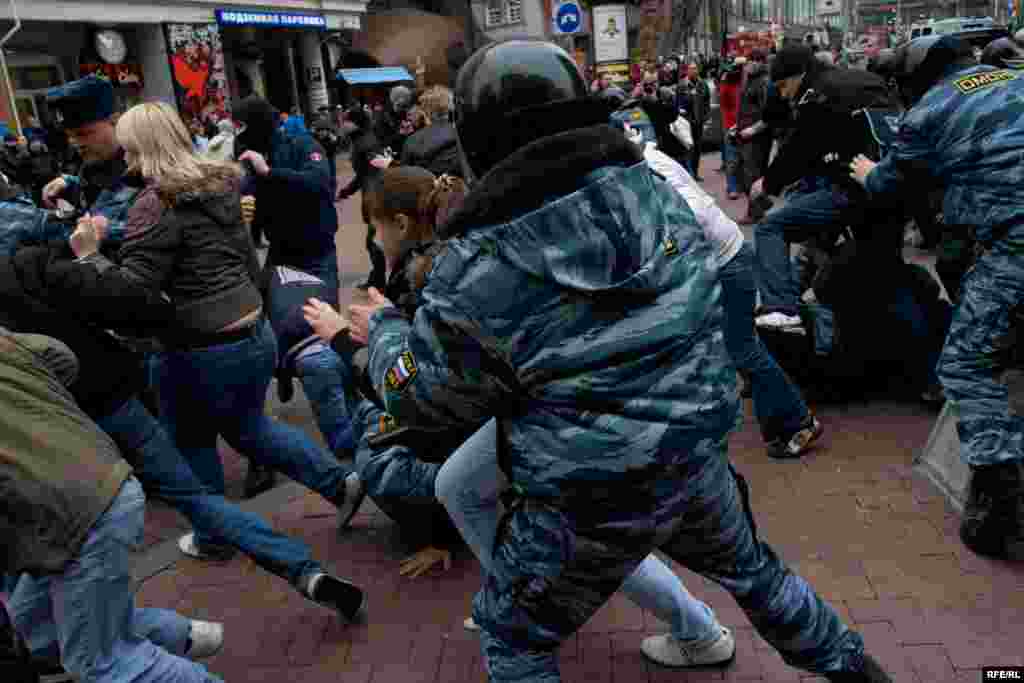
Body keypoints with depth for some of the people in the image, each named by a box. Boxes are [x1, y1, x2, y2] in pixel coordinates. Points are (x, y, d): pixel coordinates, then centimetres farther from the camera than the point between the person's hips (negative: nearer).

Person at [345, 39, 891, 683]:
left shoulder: (480, 265, -21)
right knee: (748, 564, 34)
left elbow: (422, 396, -8)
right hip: (699, 456, 6)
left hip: (592, 503, -5)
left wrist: (384, 330, 11)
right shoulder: (657, 191, -5)